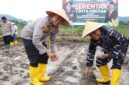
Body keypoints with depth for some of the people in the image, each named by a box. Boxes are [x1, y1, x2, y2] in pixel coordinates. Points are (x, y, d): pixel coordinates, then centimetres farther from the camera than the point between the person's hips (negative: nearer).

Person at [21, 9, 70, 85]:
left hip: (39, 38, 8)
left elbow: (53, 40, -3)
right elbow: (35, 40, -39)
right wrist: (47, 51, -35)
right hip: (28, 37, -8)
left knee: (44, 57, 5)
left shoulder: (55, 27, -12)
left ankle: (40, 77, 20)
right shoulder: (43, 22, -36)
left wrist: (53, 52, -17)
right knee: (34, 59, -10)